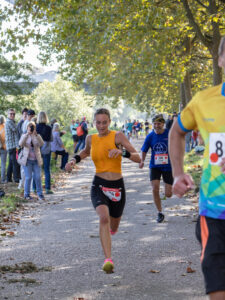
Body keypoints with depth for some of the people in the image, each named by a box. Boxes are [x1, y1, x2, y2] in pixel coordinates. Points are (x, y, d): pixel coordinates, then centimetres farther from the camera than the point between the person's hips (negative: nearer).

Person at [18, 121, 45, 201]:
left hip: (36, 160, 1)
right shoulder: (24, 136, 3)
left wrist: (36, 135, -27)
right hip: (27, 160, -1)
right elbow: (21, 144, -17)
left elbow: (41, 144, -15)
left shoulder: (37, 136, 5)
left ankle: (40, 194, 7)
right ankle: (27, 194, 7)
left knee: (38, 177, -2)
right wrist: (27, 134, -26)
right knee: (28, 177, -4)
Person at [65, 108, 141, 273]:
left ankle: (110, 228, 55)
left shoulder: (118, 136, -7)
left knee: (113, 228, 15)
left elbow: (137, 158, -13)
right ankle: (108, 260, -32)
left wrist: (122, 152, -31)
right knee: (104, 218, -29)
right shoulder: (91, 139, 4)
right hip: (99, 185, 0)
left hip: (117, 186, 0)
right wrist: (75, 160, 11)